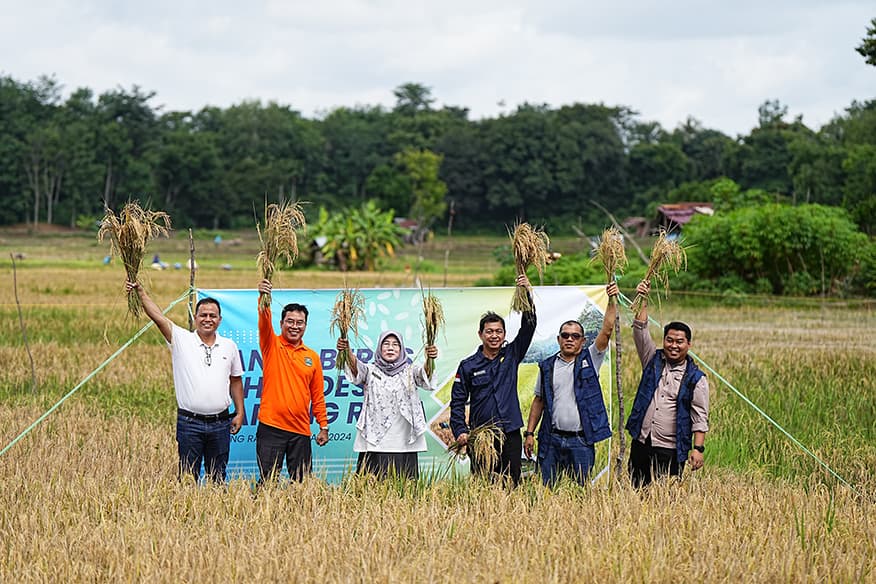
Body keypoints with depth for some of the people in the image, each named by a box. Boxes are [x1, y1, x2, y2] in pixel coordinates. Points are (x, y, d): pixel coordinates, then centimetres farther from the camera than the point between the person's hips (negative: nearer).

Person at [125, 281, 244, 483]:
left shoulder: (229, 346, 9)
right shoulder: (182, 340, 0)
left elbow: (235, 380, 16)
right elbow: (158, 317, -11)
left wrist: (240, 413, 12)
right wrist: (140, 292, -22)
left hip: (220, 423, 3)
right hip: (189, 422, -2)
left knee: (218, 477, 9)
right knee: (188, 476, 0)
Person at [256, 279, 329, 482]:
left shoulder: (312, 357, 12)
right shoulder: (272, 345, 4)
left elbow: (318, 395, 14)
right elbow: (264, 322, -16)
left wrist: (323, 426, 10)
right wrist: (263, 298, -35)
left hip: (300, 430, 3)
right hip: (271, 427, -3)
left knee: (302, 482, 5)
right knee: (268, 479, -4)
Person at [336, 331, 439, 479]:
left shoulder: (410, 371, 10)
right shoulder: (371, 371, 9)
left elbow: (424, 374, -10)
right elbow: (356, 368, -11)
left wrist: (430, 360, -34)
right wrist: (347, 351, -34)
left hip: (403, 445, 1)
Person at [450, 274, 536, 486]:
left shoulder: (511, 356, 8)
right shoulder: (468, 366, 4)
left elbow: (528, 327, 0)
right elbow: (457, 402, 5)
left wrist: (528, 294, -11)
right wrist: (460, 431, -8)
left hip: (511, 435, 2)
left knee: (512, 484, 2)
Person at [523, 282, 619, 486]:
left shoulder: (590, 360, 4)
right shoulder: (547, 366, 9)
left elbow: (606, 331, -8)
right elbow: (539, 401, 13)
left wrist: (612, 301, -17)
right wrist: (529, 433, 8)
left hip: (581, 441, -2)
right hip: (552, 440, 2)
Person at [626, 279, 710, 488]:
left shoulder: (696, 378, 1)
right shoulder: (653, 360, 11)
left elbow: (699, 417, -2)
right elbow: (640, 331, 3)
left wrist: (698, 448, -11)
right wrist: (643, 301, -5)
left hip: (670, 451, -3)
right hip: (640, 445, 3)